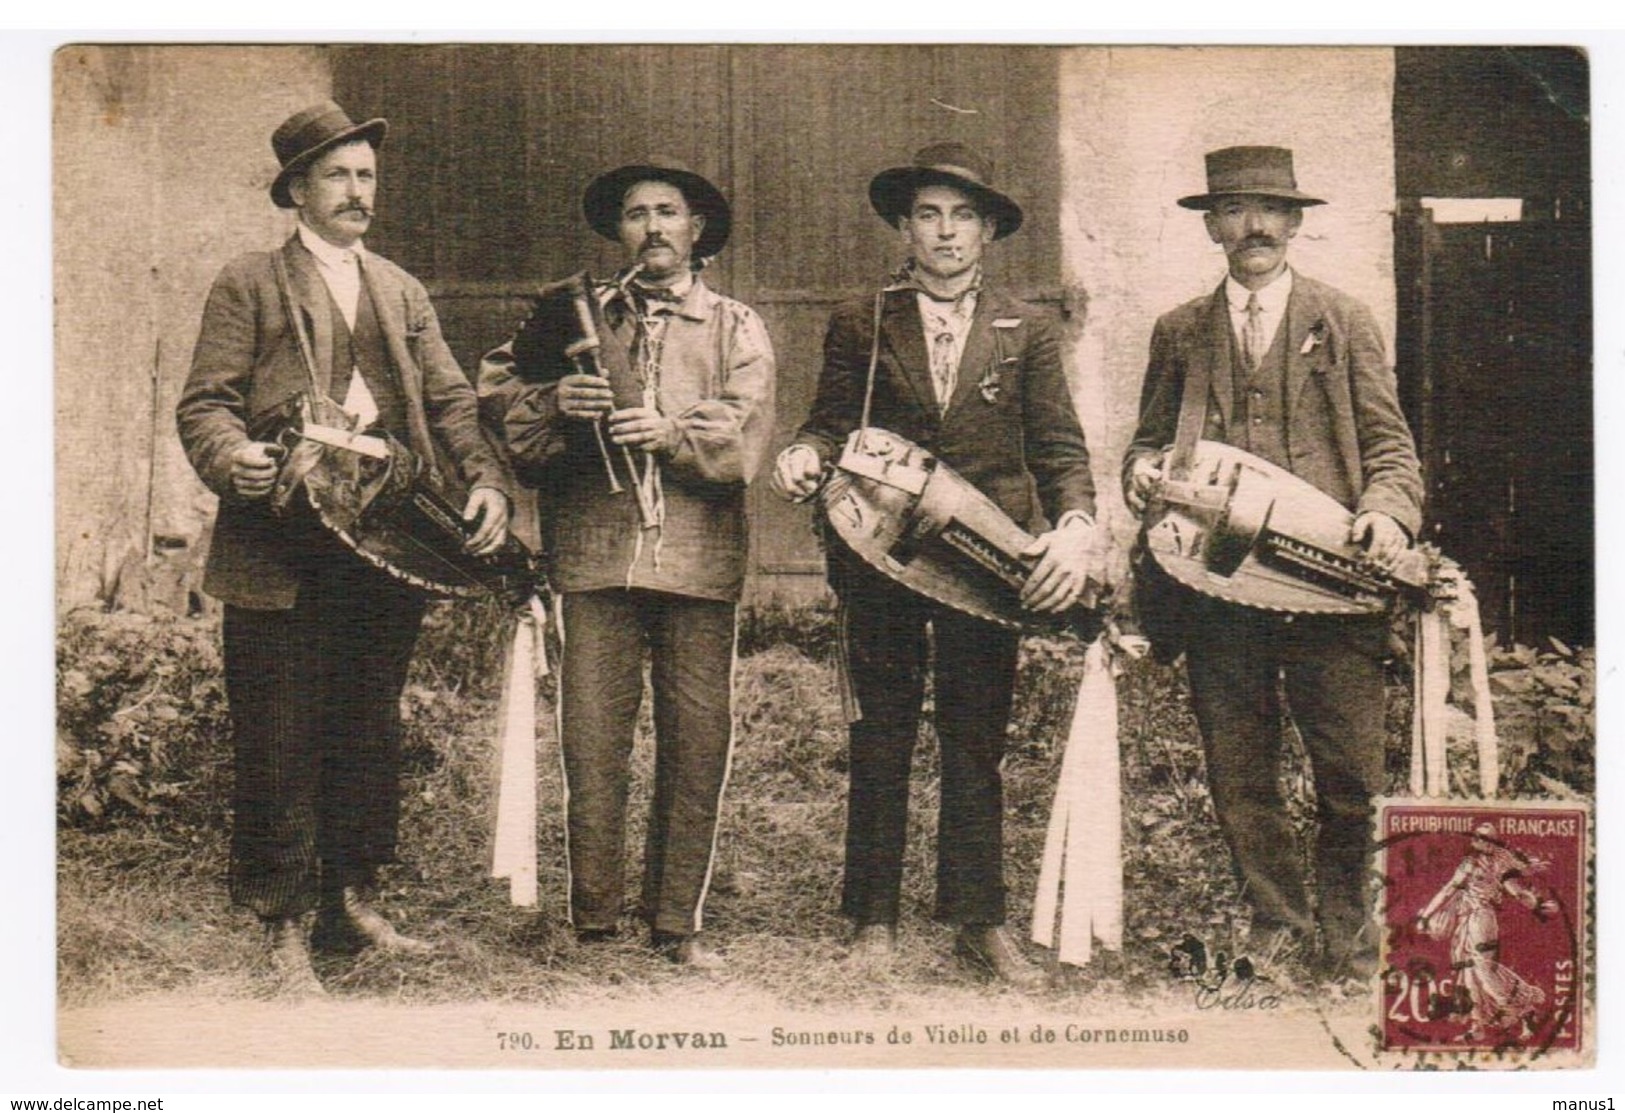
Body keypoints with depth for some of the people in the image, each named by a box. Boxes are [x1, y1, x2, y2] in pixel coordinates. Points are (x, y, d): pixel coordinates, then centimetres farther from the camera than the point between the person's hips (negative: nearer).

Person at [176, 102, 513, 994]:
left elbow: (450, 401, 13)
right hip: (283, 554, -5)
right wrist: (233, 459, -26)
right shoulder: (248, 285, 5)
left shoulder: (401, 291, 20)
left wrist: (486, 480, -6)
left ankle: (351, 901, 25)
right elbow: (205, 403, -3)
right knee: (281, 746, -2)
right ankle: (285, 927, 7)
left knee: (369, 735, 12)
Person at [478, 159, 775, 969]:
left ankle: (677, 924, 11)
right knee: (591, 744, -4)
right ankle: (592, 923, 8)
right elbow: (494, 391, 11)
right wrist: (554, 402, -8)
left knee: (698, 746, 0)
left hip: (699, 559, 0)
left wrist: (669, 432, -16)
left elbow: (744, 442, 0)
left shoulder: (737, 330, 14)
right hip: (593, 553, 0)